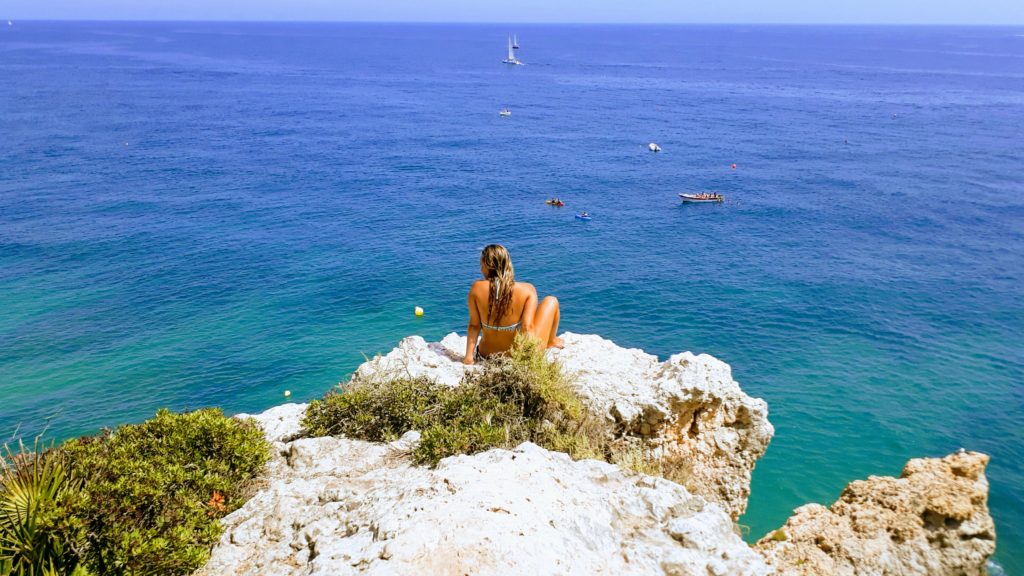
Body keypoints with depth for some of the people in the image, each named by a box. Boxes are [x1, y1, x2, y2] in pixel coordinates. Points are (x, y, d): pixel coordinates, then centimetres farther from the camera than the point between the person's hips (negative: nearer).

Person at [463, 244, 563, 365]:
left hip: (487, 355, 4)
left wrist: (469, 356, -3)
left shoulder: (476, 288, -12)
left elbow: (474, 325, -9)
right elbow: (527, 327, -23)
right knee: (551, 301, 16)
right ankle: (550, 343, 36)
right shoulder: (527, 289, -16)